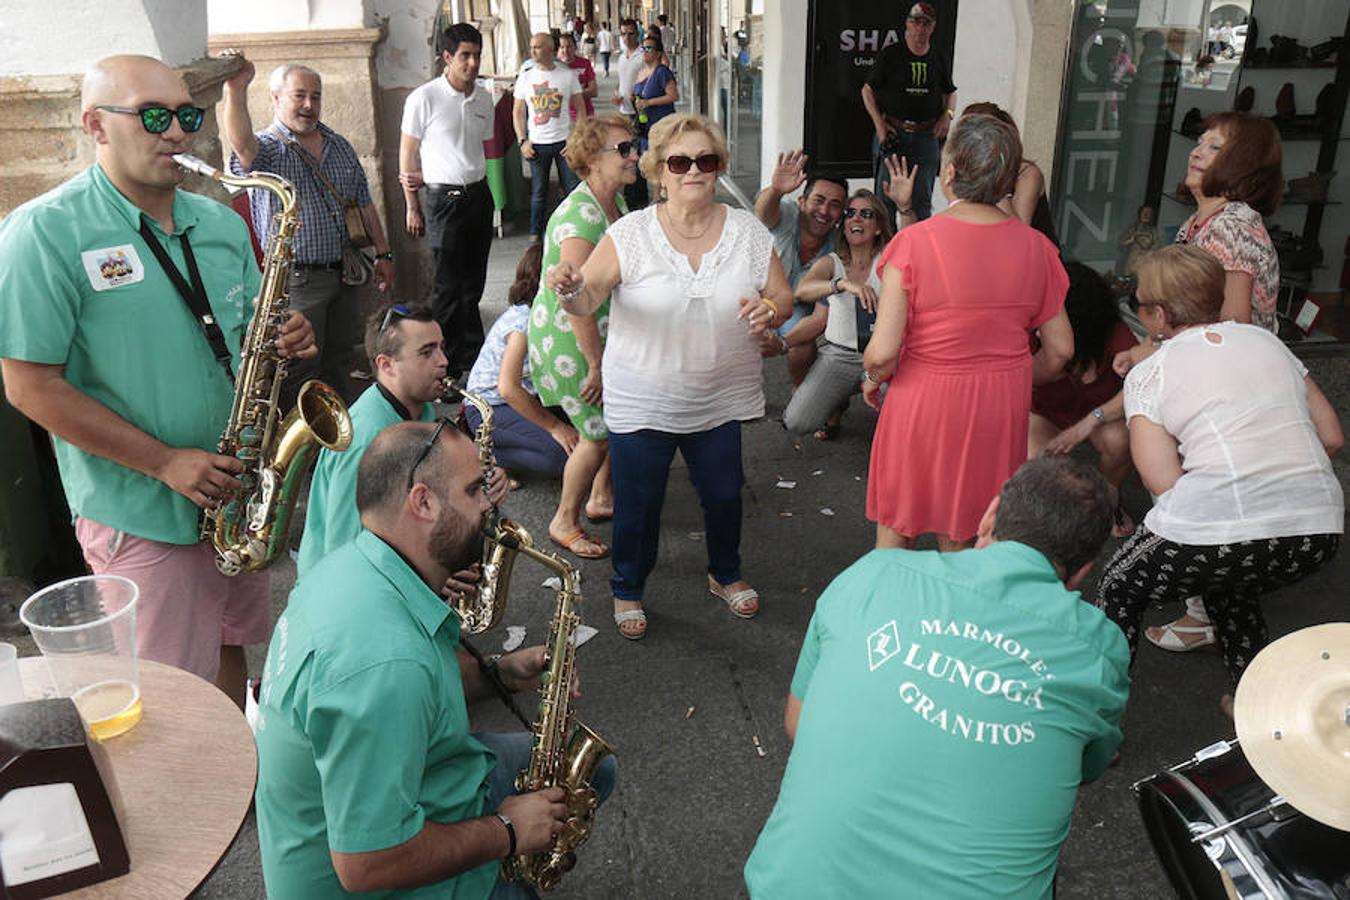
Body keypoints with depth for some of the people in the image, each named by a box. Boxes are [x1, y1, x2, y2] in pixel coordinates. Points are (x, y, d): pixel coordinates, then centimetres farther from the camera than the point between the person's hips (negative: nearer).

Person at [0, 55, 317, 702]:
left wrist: (286, 340, -9)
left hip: (235, 490, 6)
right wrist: (164, 462, -20)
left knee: (227, 647, 22)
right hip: (140, 514, -5)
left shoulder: (220, 224, 6)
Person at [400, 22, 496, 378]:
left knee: (473, 281, 13)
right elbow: (407, 153, -5)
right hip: (444, 199, -5)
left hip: (479, 194, 6)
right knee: (449, 285, -1)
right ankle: (447, 365, 10)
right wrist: (413, 207, -6)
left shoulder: (484, 96, 7)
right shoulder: (424, 98, -10)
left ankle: (473, 354, 26)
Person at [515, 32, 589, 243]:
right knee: (538, 191, 7)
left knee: (573, 188, 2)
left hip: (565, 141, 0)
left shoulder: (568, 75, 1)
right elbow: (518, 113, 8)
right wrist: (523, 141, -3)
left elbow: (580, 108, 4)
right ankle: (535, 233, 19)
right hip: (537, 144, 1)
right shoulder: (524, 79, 4)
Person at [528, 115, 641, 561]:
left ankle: (601, 498, 36)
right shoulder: (579, 217, -26)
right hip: (567, 341, -9)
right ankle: (565, 521, 20)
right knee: (598, 432, -1)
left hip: (604, 335, 9)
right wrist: (596, 365, -24)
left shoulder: (616, 203, 5)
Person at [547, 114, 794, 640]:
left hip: (721, 400, 3)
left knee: (723, 494, 19)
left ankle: (726, 575, 47)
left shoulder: (749, 234, -2)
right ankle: (628, 589, 36)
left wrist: (770, 310, -21)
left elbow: (782, 297, 3)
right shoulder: (630, 235, -10)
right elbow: (587, 300, -15)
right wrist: (571, 289, -39)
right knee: (637, 503, 10)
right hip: (642, 403, -2)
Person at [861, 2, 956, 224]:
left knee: (922, 199, 6)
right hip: (892, 133, -3)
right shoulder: (890, 55, 2)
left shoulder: (939, 60, 11)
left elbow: (950, 93, 24)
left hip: (926, 136, 3)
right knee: (886, 195, -3)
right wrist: (879, 123, -8)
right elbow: (868, 90, 4)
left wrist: (947, 114, 3)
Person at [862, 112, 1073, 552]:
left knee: (896, 529, 18)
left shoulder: (914, 241, -16)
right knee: (961, 540, 20)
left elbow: (882, 352, -21)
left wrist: (872, 379, 1)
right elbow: (1060, 349, 4)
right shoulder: (1035, 247, -3)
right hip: (1001, 410, 4)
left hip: (922, 403, -4)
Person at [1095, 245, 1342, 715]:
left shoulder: (1147, 374, 1)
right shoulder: (1265, 339, 16)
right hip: (1318, 529, 6)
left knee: (1119, 589, 22)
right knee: (1231, 587, 37)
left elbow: (1165, 483, -8)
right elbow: (1331, 438, 16)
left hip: (1217, 524, -6)